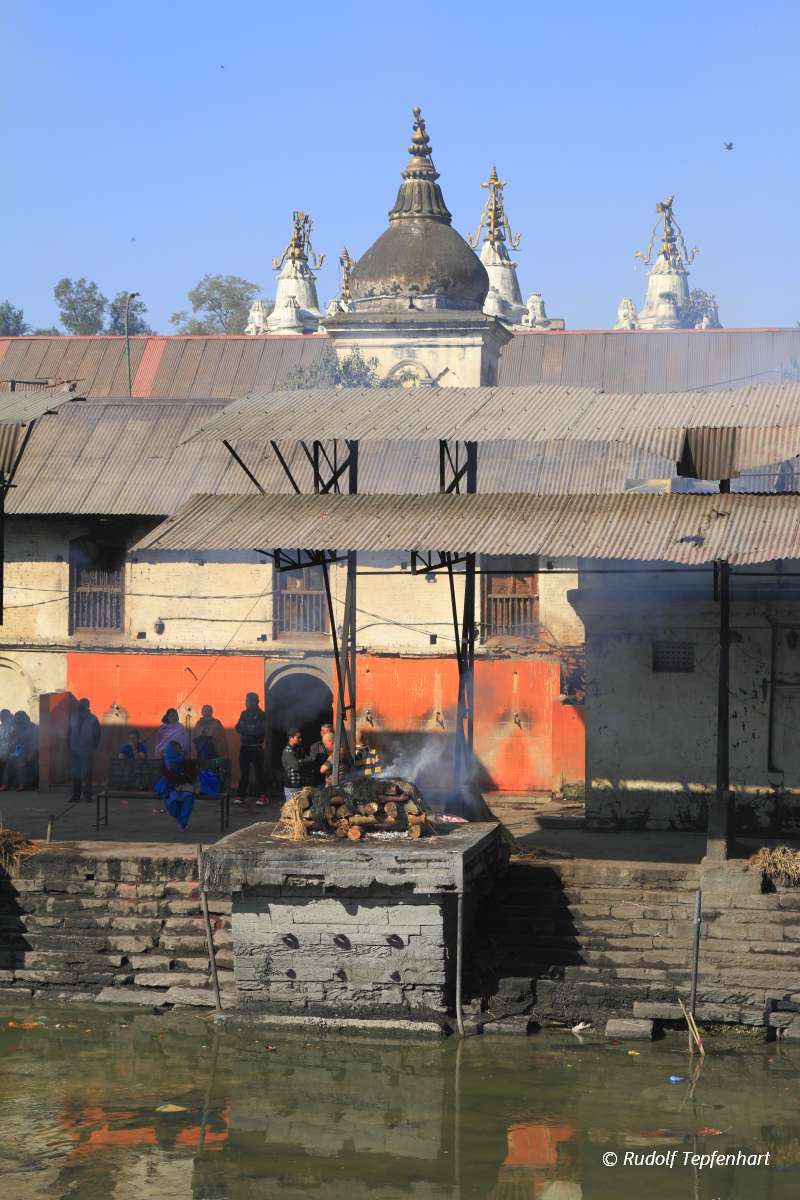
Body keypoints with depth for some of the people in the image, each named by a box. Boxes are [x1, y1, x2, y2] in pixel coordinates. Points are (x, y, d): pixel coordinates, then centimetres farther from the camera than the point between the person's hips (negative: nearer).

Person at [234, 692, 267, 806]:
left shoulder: (261, 715, -5)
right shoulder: (244, 714, 11)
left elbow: (260, 731, -15)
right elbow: (238, 728, 4)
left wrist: (245, 729, -9)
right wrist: (250, 730, -13)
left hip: (256, 748, -5)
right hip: (244, 746, 5)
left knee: (259, 771, -5)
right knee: (243, 772, 4)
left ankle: (262, 796, -3)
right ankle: (241, 795, 6)